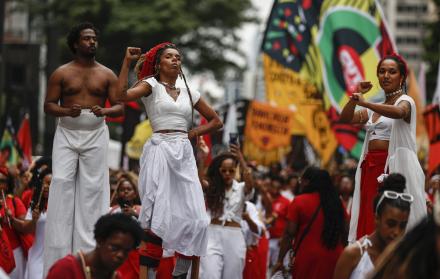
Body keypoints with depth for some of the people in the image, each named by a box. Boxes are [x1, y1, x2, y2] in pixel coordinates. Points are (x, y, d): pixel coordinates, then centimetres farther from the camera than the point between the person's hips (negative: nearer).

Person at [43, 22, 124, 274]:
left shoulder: (107, 75, 7)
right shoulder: (61, 73, 5)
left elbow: (120, 107, 5)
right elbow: (48, 105, 3)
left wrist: (104, 111, -17)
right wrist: (67, 111, -18)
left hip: (95, 135, 1)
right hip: (66, 134, -1)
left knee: (92, 189, -3)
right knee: (62, 185, -9)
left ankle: (88, 251, 0)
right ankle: (59, 253, -7)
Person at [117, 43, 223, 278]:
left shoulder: (188, 93, 18)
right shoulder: (151, 85, 5)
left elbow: (216, 121, 25)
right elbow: (122, 95, -15)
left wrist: (194, 133, 10)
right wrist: (127, 62, -14)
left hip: (184, 155, 5)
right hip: (159, 152, -5)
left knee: (194, 217, -4)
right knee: (159, 215, -11)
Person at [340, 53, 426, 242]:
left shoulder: (405, 101, 0)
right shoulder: (375, 108, 21)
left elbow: (398, 112, -25)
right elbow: (345, 118, 14)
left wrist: (365, 103, -33)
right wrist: (355, 96, 0)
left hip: (394, 166, -7)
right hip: (370, 168, 7)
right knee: (369, 218, 0)